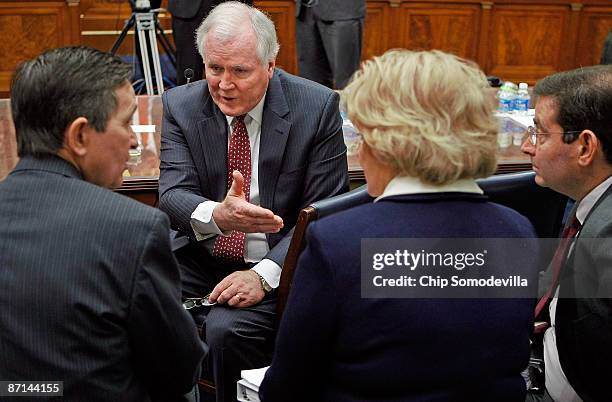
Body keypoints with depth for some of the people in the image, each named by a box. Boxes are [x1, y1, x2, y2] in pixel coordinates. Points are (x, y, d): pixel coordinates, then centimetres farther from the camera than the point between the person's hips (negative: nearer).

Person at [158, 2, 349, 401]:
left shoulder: (317, 107, -10)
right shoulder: (180, 105, -2)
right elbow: (173, 194, -11)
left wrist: (264, 274, -21)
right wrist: (216, 215, -36)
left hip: (277, 268, -3)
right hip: (201, 260, 3)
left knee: (225, 329, -29)